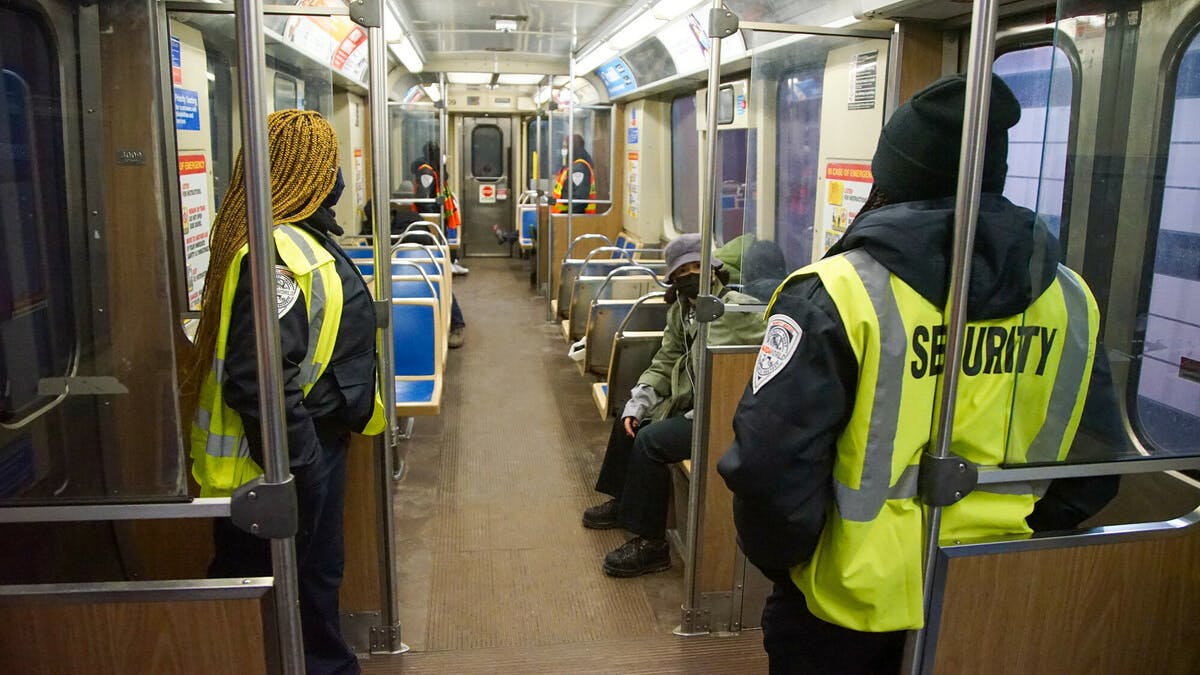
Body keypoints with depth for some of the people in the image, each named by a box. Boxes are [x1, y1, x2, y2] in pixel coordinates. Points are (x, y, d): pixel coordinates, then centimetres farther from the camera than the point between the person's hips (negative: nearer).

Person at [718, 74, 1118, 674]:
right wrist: (1019, 544, 18)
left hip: (849, 603, -4)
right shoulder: (1069, 300, -4)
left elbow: (771, 461, -24)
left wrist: (781, 555, -5)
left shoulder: (835, 294, -20)